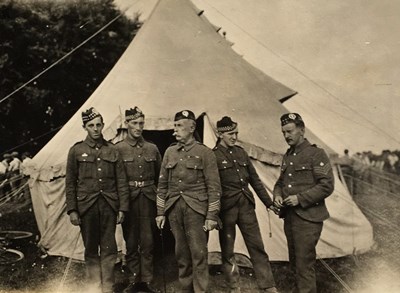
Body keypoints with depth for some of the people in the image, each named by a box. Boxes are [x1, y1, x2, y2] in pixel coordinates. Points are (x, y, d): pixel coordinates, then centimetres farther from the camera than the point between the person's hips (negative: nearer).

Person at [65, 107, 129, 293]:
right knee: (91, 250, 8)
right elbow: (70, 183, 4)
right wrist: (72, 210, -2)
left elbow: (121, 182, 6)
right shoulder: (76, 151, 4)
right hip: (86, 206, -1)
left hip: (109, 206, 1)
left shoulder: (112, 150, 6)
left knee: (109, 249, 3)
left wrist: (122, 208, 1)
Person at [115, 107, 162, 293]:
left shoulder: (152, 149, 8)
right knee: (131, 243, 7)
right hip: (128, 199, -2)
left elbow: (160, 177, 14)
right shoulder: (118, 149, -1)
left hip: (148, 199, 2)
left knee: (148, 242, 5)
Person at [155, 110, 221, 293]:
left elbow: (214, 187, -5)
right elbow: (162, 185, 14)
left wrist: (212, 215, -10)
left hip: (196, 209, -4)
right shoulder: (169, 152, 11)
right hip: (174, 209, 4)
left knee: (198, 254, -3)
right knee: (181, 253, 11)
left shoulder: (205, 153, -2)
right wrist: (160, 212, 9)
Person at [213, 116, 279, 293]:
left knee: (257, 247, 7)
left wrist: (269, 203, 14)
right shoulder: (213, 156, -8)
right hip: (226, 208, -5)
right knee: (227, 251, 7)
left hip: (246, 205, 5)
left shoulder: (241, 153, 11)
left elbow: (255, 180, 15)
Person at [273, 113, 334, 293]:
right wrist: (277, 195, 2)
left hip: (308, 218, -7)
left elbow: (326, 186, -15)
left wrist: (300, 199, -20)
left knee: (304, 264, -6)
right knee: (294, 261, 18)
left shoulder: (316, 154, -9)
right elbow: (280, 182, 23)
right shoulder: (287, 156, 13)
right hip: (289, 217, 8)